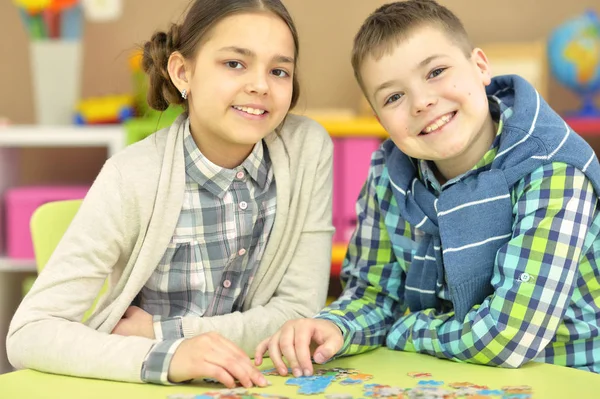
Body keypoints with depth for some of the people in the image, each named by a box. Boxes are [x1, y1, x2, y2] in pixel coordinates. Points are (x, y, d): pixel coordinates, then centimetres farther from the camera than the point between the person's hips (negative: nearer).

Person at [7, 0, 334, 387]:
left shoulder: (309, 148, -10)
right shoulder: (133, 178, -16)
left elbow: (301, 310, -7)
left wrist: (162, 332, -12)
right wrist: (163, 356, -33)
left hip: (258, 384, 1)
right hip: (143, 388, -1)